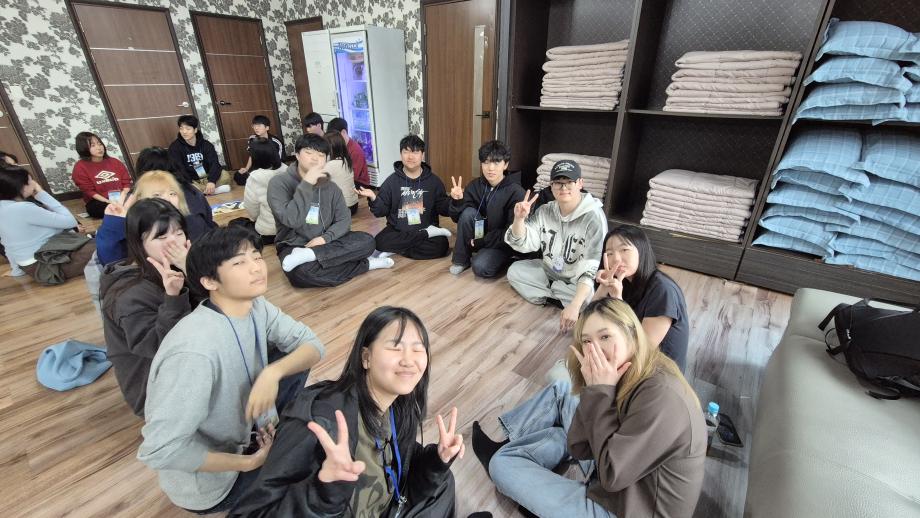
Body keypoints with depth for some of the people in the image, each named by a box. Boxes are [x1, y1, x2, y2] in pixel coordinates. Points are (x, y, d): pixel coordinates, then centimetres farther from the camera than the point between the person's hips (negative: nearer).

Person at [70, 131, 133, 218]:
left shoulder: (114, 161, 15)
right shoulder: (80, 167, 3)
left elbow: (126, 182, 8)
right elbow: (89, 191, -4)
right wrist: (109, 202, -19)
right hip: (99, 202, -3)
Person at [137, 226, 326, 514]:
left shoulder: (255, 306, -14)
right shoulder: (196, 350, -36)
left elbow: (312, 345, -8)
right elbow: (159, 451, -32)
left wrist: (273, 372, -29)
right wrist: (246, 463, -19)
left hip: (236, 428, 6)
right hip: (207, 481, -6)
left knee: (293, 359, -3)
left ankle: (271, 435, 12)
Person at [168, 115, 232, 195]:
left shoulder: (206, 145, 1)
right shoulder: (175, 147, -4)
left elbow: (214, 163, -14)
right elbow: (179, 169, -14)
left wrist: (211, 181, -34)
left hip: (207, 179, 1)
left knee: (225, 175, -24)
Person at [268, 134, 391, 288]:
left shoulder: (331, 187, 5)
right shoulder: (279, 183, -8)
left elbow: (344, 220, -1)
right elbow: (291, 220, -22)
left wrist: (325, 238, -20)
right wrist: (307, 184, -26)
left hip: (325, 244, 4)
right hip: (294, 246, -4)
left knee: (366, 241, -20)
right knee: (302, 273, -39)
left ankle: (308, 255, -27)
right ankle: (365, 264, -23)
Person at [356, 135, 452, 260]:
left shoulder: (433, 181, 1)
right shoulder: (392, 181, 0)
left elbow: (443, 209, 3)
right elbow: (381, 211, 0)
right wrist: (373, 198, -20)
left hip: (426, 228, -1)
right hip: (397, 230, 1)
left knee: (440, 246, -30)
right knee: (380, 242, -29)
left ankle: (396, 249, -14)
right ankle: (428, 233, -15)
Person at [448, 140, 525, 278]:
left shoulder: (516, 192, -19)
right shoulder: (476, 185, -5)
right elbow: (458, 218, -2)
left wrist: (483, 241, -19)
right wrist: (457, 201, -23)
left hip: (503, 242, -5)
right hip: (479, 236, 5)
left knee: (480, 267, -32)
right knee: (468, 212, -23)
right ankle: (461, 259, -5)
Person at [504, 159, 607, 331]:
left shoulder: (593, 216, -23)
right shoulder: (545, 211, -5)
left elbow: (594, 268, -31)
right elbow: (523, 244, -10)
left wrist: (574, 305, -43)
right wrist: (519, 219, -30)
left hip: (579, 282, -5)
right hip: (550, 272, 6)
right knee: (514, 270, -5)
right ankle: (561, 298, -9)